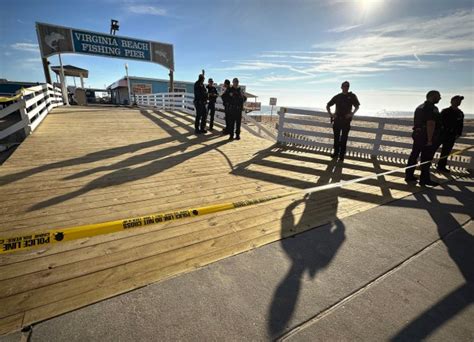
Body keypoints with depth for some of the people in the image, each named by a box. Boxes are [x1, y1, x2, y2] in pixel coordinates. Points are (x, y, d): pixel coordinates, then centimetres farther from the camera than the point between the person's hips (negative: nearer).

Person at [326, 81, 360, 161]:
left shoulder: (352, 96, 5)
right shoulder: (337, 97, 8)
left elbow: (357, 106, 8)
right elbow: (328, 106, 13)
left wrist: (352, 113, -11)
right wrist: (330, 114, -3)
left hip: (346, 120, -2)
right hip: (337, 119, 2)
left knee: (344, 138, 1)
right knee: (336, 137, 8)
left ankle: (342, 155, 8)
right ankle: (336, 152, 21)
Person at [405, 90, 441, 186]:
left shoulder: (419, 107, 14)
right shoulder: (432, 108, -14)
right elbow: (430, 125, -21)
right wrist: (430, 140, -21)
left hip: (417, 135, 9)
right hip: (427, 136, -9)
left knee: (414, 156, 12)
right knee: (426, 159, -2)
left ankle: (409, 175, 17)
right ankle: (424, 180, 5)